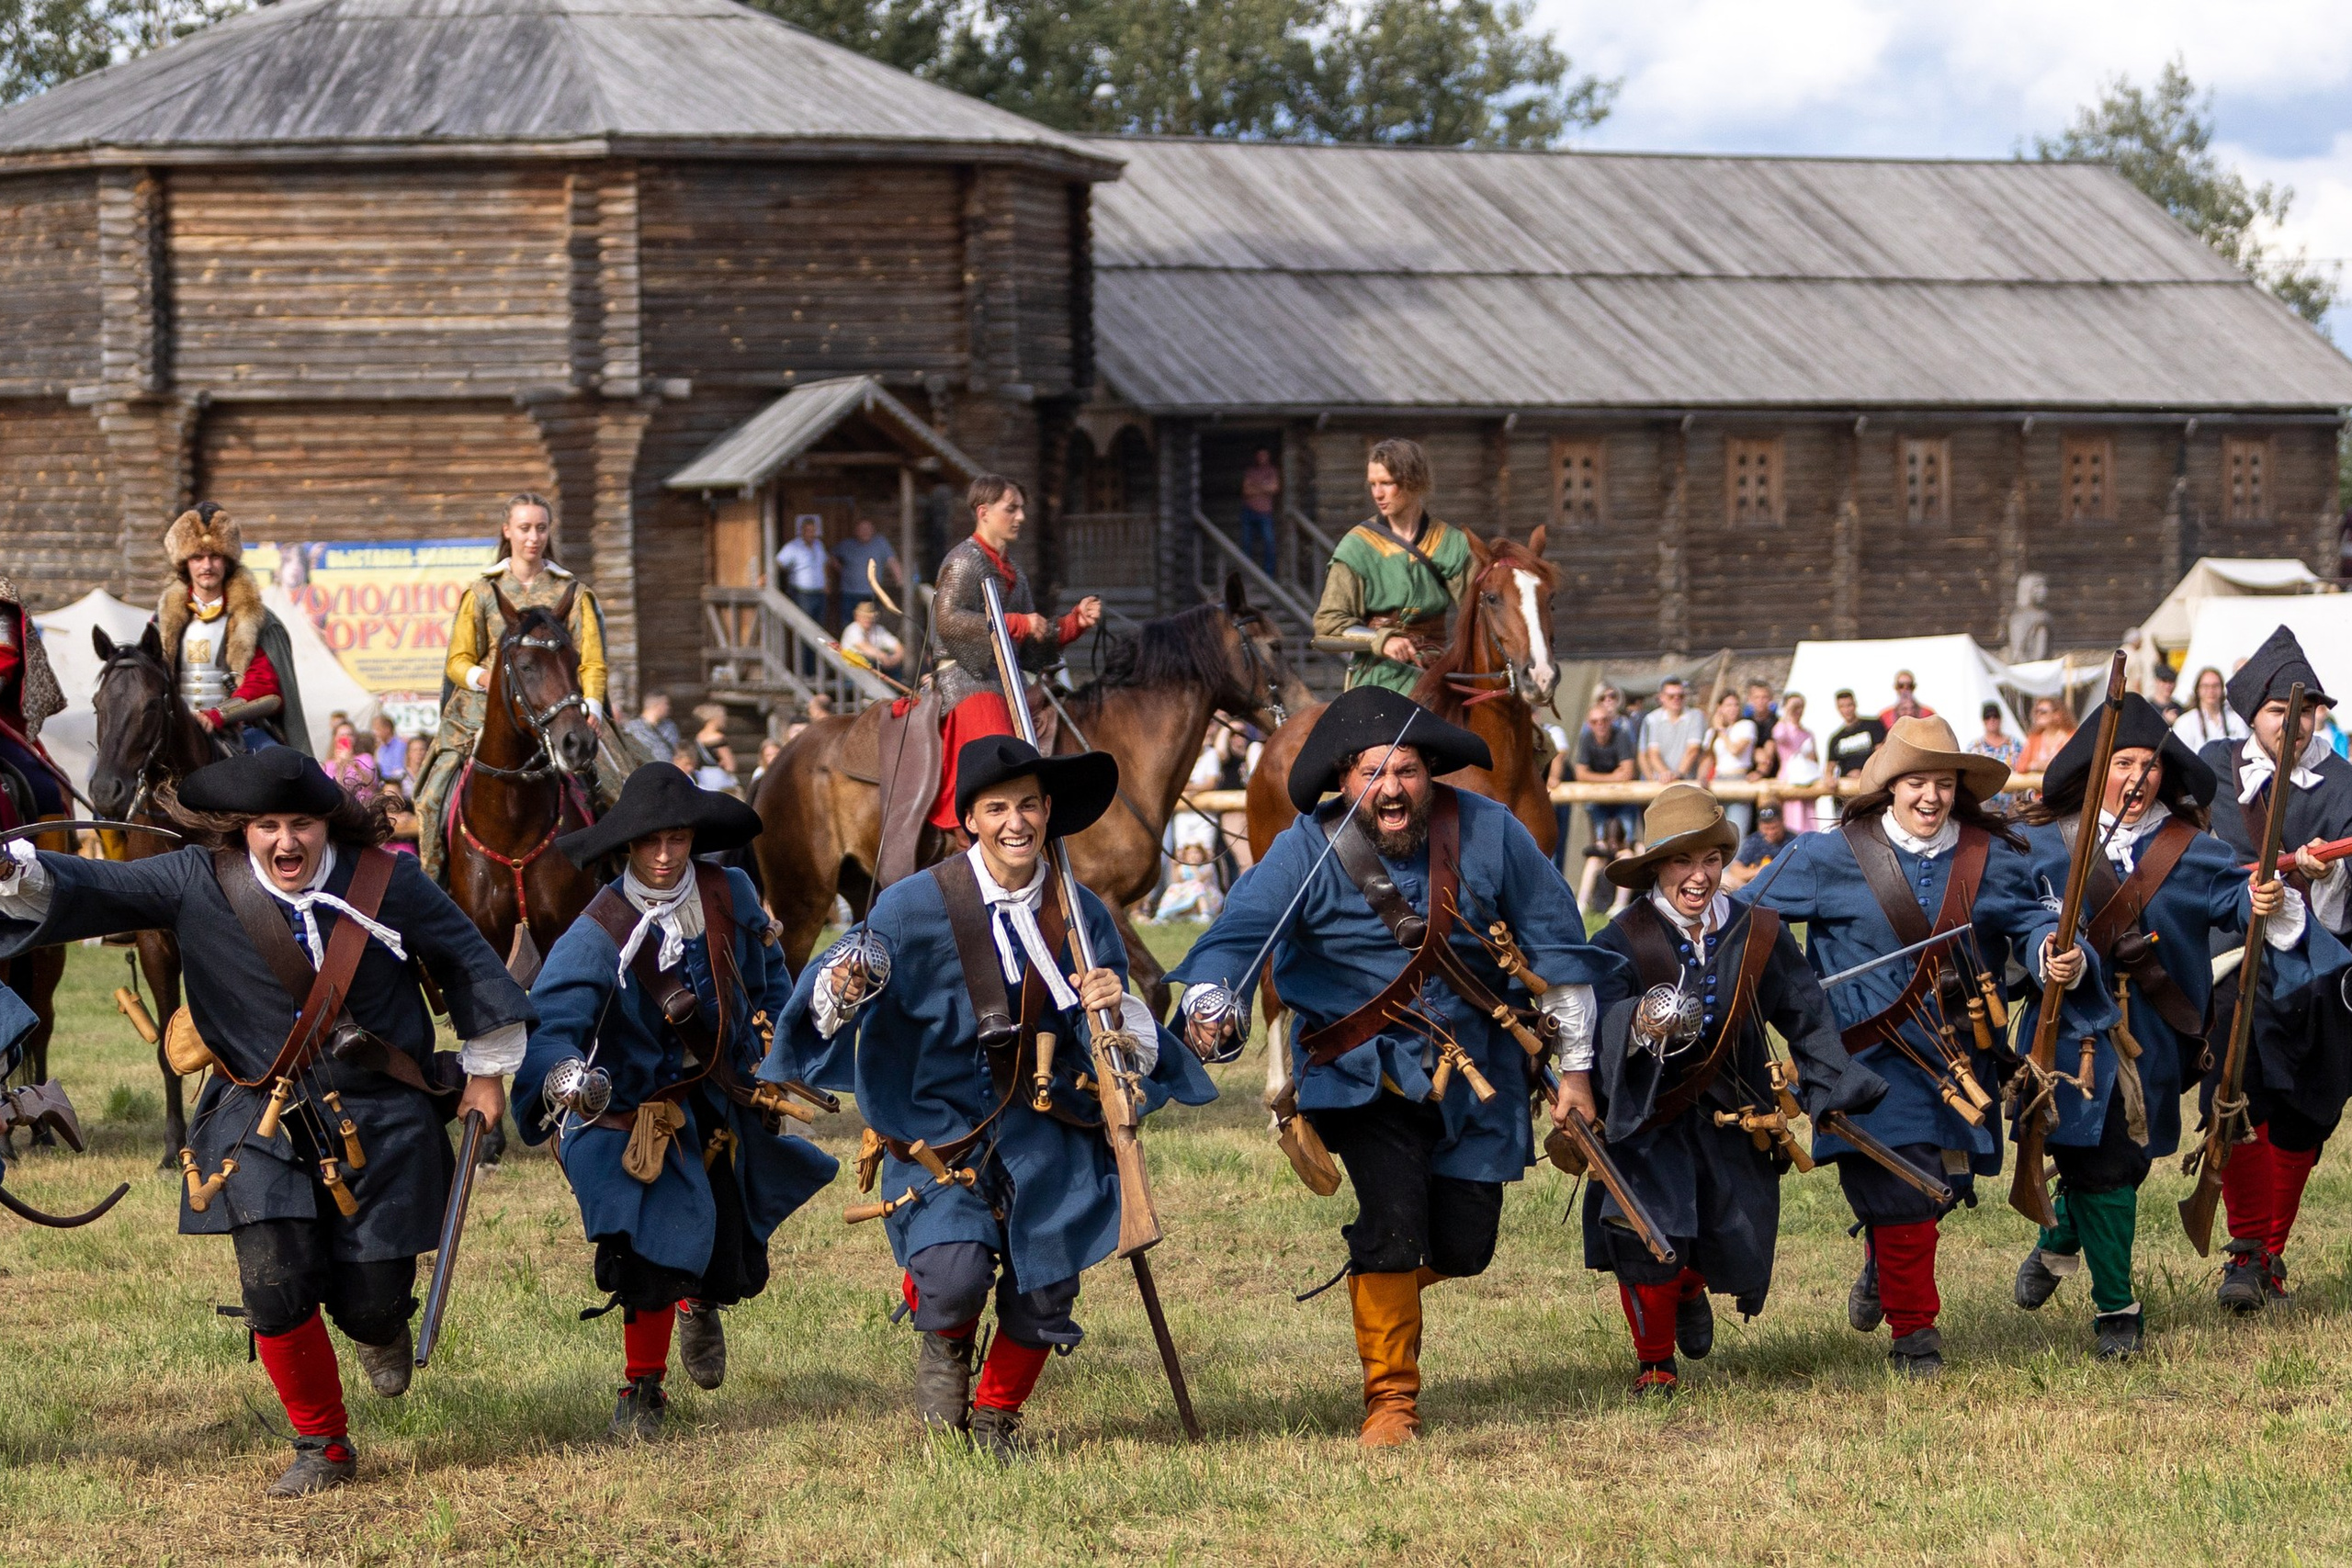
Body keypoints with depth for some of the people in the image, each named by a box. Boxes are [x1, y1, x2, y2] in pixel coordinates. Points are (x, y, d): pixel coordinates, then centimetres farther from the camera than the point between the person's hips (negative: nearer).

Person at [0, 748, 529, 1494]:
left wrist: (486, 1069, 12)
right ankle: (322, 1445, 9)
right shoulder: (200, 884, -4)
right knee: (275, 1285, -14)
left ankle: (381, 1328, 43)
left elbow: (467, 959, 7)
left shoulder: (388, 883, -4)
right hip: (263, 1124, 0)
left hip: (378, 1124, 0)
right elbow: (96, 889, -10)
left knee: (371, 1300, 0)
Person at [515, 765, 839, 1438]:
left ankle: (699, 1305, 49)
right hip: (637, 1110, -4)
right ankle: (641, 1388, 5)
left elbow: (768, 977, 12)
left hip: (725, 1099, 4)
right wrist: (561, 1079, -51)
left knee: (735, 1267, 11)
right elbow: (551, 1022, -31)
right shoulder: (598, 933, -21)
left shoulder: (731, 896, -7)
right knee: (656, 1249, -17)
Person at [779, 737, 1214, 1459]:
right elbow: (826, 1011, -11)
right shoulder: (916, 905, -10)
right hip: (939, 1125, -3)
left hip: (1046, 1134, 3)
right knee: (955, 1276, -23)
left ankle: (997, 1416, 33)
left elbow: (1122, 1044, 4)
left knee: (1044, 1292, 3)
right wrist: (841, 990, -36)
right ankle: (942, 1341, 16)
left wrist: (1115, 1011, -19)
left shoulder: (1080, 914, 1)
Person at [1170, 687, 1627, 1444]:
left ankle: (1385, 1277, 41)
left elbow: (1555, 942, 1)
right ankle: (1390, 1397, -2)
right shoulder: (1308, 851, -15)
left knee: (1464, 1247, 3)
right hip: (1365, 1068, -3)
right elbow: (1242, 930, -27)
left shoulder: (1488, 833, -9)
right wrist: (1212, 1007, -49)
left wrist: (1575, 1067, 3)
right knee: (1394, 1217, -20)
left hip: (1473, 1068, 3)